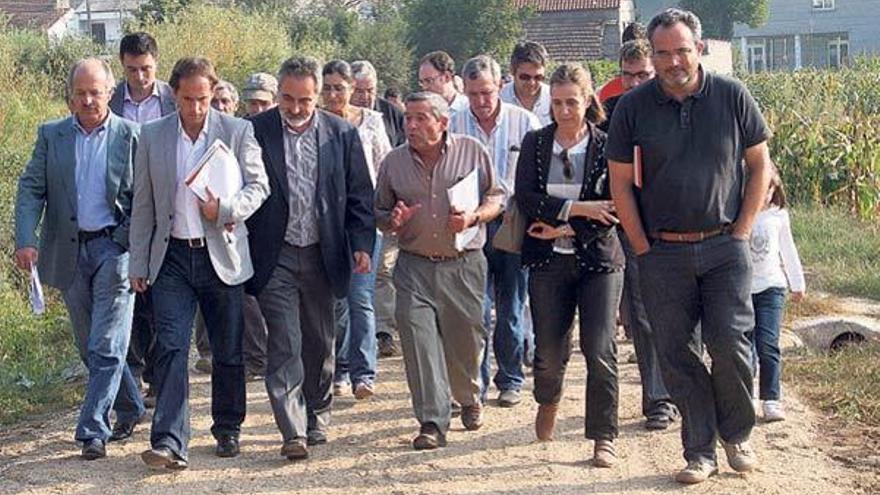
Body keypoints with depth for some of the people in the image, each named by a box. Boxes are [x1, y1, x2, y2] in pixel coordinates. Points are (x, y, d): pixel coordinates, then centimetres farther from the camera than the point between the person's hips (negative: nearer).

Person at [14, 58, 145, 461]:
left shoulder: (131, 136, -2)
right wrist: (25, 240, -13)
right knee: (89, 345, 13)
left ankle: (93, 430, -6)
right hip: (70, 251, 4)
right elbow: (30, 189, 1)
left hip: (115, 246, -4)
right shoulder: (51, 136, 6)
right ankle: (130, 409, 31)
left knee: (106, 346, -9)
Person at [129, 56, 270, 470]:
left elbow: (259, 185, 1)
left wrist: (226, 209, -18)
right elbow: (143, 204, 9)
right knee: (170, 347, -9)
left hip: (222, 255, -1)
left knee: (228, 351, 8)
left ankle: (228, 430, 25)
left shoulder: (237, 131, 0)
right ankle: (169, 442, -12)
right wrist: (138, 264, 7)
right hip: (172, 257, 1)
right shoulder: (152, 136, 6)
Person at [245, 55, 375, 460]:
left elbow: (360, 194, 7)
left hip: (323, 255, 3)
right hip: (276, 256, -2)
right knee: (284, 345, -7)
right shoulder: (255, 131, -3)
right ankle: (293, 432, -7)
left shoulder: (342, 134, 3)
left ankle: (317, 417, 29)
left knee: (320, 343, 13)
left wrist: (362, 244, -2)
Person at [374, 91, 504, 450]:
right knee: (417, 336, -12)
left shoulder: (472, 151, 1)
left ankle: (469, 398, 37)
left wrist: (474, 217, -12)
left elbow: (496, 197, 8)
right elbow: (379, 212, 15)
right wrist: (392, 220, -8)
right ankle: (432, 422, -9)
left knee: (465, 339, 7)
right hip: (414, 265, 1)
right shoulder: (394, 161, 5)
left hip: (464, 263, -1)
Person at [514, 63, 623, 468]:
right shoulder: (535, 143, 5)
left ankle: (604, 438, 3)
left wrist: (562, 229, -10)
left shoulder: (607, 146, -2)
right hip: (548, 262, 2)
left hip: (598, 260, -2)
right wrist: (578, 209, -15)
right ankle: (548, 403, 38)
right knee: (549, 352, 6)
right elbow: (525, 199, -6)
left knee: (600, 351, -7)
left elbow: (613, 209, -7)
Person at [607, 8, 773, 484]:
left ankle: (737, 436, 18)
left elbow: (759, 165, 8)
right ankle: (700, 452, 14)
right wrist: (643, 248, -1)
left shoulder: (732, 97, -1)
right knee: (677, 355, 3)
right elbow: (621, 185, 3)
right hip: (662, 253, 1)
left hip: (724, 248, -1)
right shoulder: (633, 106, -1)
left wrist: (741, 230, 1)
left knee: (731, 345, -6)